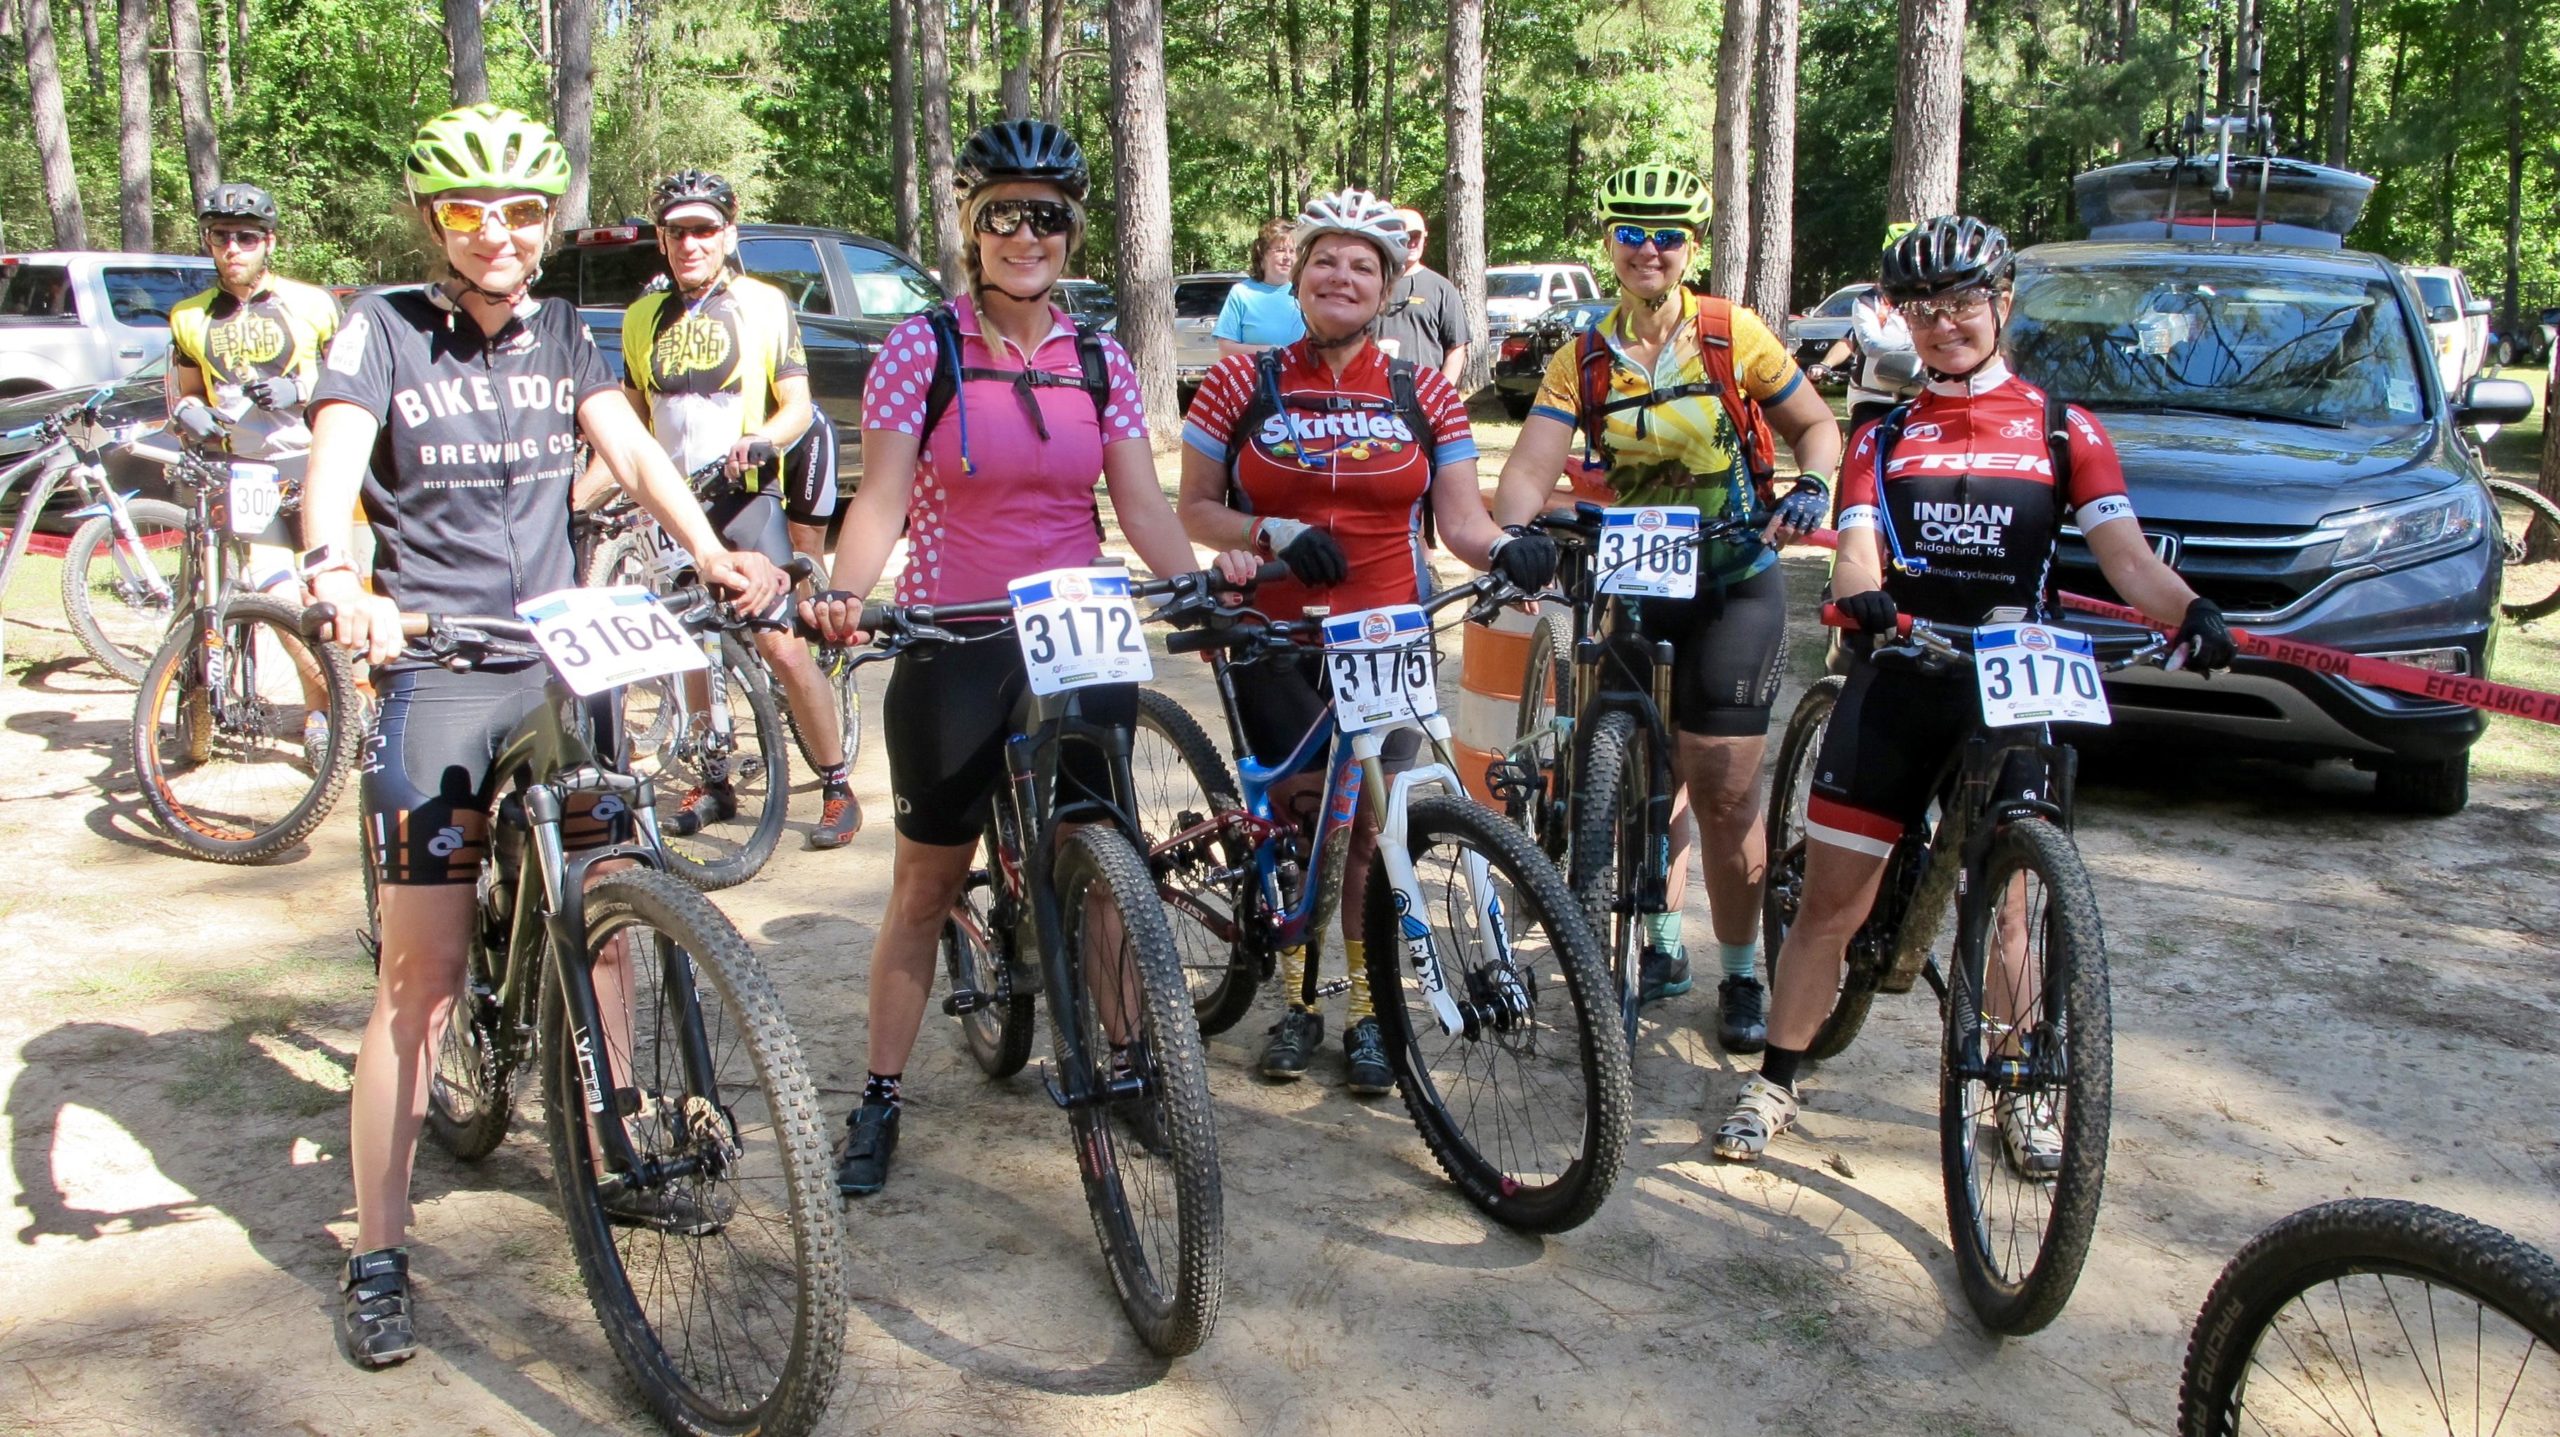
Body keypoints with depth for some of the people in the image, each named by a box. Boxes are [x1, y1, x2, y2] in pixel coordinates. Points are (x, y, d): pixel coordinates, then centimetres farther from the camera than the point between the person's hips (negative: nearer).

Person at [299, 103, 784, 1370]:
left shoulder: (561, 337, 11)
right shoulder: (383, 329, -2)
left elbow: (631, 451, 1)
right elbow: (333, 462, -16)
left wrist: (712, 552, -16)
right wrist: (336, 578, -36)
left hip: (563, 658, 5)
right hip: (433, 668, -4)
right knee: (422, 966, -6)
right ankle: (377, 1255, 5)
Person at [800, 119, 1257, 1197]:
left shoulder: (1101, 362, 6)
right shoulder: (922, 347, -3)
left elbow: (1143, 510, 2)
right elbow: (881, 497, -9)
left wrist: (1202, 578, -17)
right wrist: (844, 590, -28)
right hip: (952, 651, -2)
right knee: (925, 886, 6)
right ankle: (881, 1098, 20)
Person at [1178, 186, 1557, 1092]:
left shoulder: (1423, 394, 4)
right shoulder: (1244, 383, 1)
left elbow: (1459, 519, 0)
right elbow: (1195, 509, 2)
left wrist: (1509, 550, -21)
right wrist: (1274, 533, -16)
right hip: (1275, 638, -1)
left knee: (1368, 829, 1)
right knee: (1302, 814, -4)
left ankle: (1367, 1010, 16)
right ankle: (1297, 999, 16)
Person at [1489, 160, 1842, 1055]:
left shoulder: (1733, 335, -5)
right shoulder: (1581, 360, -1)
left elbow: (1814, 425, 6)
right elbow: (1530, 469, -12)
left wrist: (1810, 490, -15)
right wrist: (1515, 534, -32)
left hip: (1736, 585, -3)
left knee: (1724, 789, -6)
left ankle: (1741, 974, 11)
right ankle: (1664, 943, 30)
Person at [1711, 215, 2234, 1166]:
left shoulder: (2063, 430, 8)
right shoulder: (1884, 438, 12)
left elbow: (2126, 554, -4)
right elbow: (1857, 552, -4)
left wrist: (2190, 609, -25)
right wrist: (1863, 596, -28)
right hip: (1894, 683, 1)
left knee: (2002, 911, 4)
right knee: (1830, 902, 1)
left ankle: (2022, 1093, 23)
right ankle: (1775, 1082, 13)